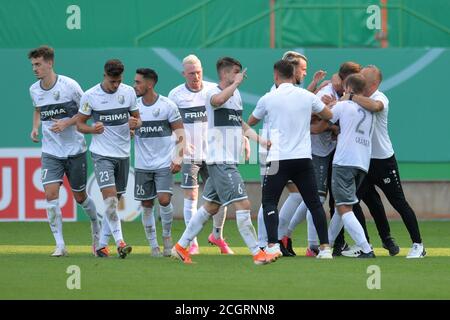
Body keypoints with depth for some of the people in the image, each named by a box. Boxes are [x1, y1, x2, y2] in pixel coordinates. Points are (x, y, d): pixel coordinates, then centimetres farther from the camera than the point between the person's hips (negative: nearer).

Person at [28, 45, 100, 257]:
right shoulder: (34, 90, 1)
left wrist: (66, 123, -17)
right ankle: (60, 245, -10)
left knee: (80, 196, 9)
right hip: (51, 152, 3)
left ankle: (96, 227, 40)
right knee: (50, 194, -15)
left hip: (75, 150, -3)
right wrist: (35, 127, 4)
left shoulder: (69, 85, -13)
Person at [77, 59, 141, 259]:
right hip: (102, 154, -4)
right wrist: (92, 129, -19)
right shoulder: (90, 96, -7)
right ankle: (119, 242, -22)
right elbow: (79, 123, 2)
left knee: (115, 200, 8)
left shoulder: (129, 92, 3)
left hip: (123, 154, 4)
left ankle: (102, 244, 17)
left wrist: (135, 123, -11)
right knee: (110, 195, -18)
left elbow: (137, 119, 13)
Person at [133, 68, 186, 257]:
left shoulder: (167, 106, -6)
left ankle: (167, 235, 9)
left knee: (164, 199, -16)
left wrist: (178, 158, -10)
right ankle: (153, 245, 14)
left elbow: (180, 133, -2)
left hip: (164, 163, -3)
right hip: (142, 164, 3)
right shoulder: (134, 106, 3)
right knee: (146, 205, 3)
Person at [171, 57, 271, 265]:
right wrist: (236, 83, -27)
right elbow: (218, 100, -38)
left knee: (211, 207, 13)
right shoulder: (213, 93, -12)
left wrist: (261, 140, 15)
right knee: (242, 204, -12)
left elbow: (240, 124, 26)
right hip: (220, 160, -10)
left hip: (229, 161, 10)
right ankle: (257, 253, -9)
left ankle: (181, 246, 20)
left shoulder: (236, 94, 17)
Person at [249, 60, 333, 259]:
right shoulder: (307, 97, 4)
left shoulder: (268, 99, -1)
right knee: (314, 203, 9)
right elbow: (329, 115, 21)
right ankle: (325, 247, 4)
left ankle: (273, 245, -12)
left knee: (269, 202, 4)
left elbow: (251, 121, 17)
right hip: (304, 158, 2)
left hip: (279, 159, -2)